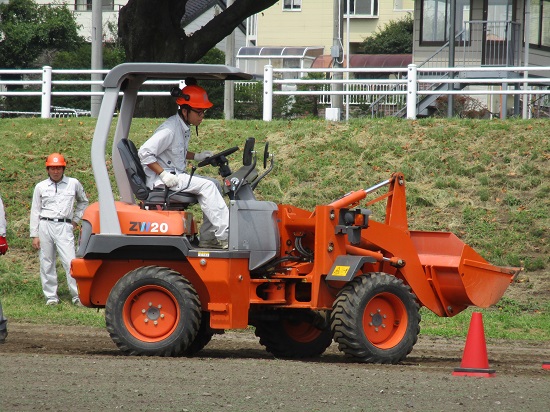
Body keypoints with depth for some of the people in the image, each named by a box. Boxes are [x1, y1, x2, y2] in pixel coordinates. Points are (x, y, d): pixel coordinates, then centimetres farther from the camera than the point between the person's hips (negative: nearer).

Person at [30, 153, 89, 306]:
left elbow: (83, 201, 25)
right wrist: (34, 235, 5)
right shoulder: (41, 187, 8)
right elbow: (35, 212, 10)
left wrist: (76, 219, 15)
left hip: (64, 227, -2)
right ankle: (51, 296, 12)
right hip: (45, 225, 2)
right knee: (46, 263, 3)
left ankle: (78, 295, -8)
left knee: (70, 262, -11)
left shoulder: (73, 184, 7)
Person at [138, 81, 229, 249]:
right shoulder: (169, 130, -20)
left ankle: (207, 238, 0)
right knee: (206, 186, -21)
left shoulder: (184, 128, 11)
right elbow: (144, 152, -24)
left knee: (214, 185, 3)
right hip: (160, 180, -10)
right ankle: (225, 236, -23)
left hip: (176, 175, 10)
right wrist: (163, 175, -25)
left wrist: (196, 156, 10)